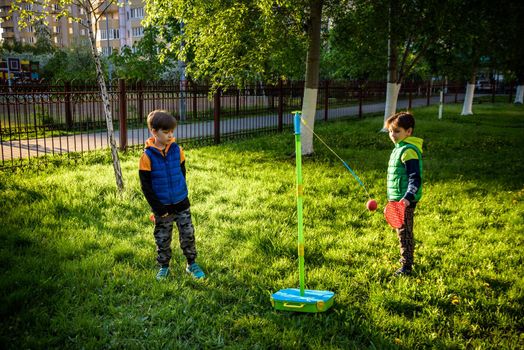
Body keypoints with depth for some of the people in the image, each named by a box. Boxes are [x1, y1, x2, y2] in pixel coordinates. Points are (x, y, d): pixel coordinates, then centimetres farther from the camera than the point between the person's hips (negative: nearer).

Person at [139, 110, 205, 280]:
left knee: (188, 234, 8)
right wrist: (158, 208, -12)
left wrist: (181, 193, 5)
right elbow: (145, 185, -10)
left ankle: (192, 264, 25)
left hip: (181, 203, 2)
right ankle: (164, 267, 30)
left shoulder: (177, 150, -5)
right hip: (162, 207, -2)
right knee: (162, 239, 12)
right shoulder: (147, 156, -13)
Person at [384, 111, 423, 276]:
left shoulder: (409, 151, -19)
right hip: (398, 199, 10)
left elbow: (415, 178, -25)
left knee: (404, 232, -3)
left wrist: (408, 198, -36)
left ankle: (406, 265, 5)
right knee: (403, 231, 20)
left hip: (405, 201, -10)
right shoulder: (399, 148, 13)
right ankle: (406, 258, 34)